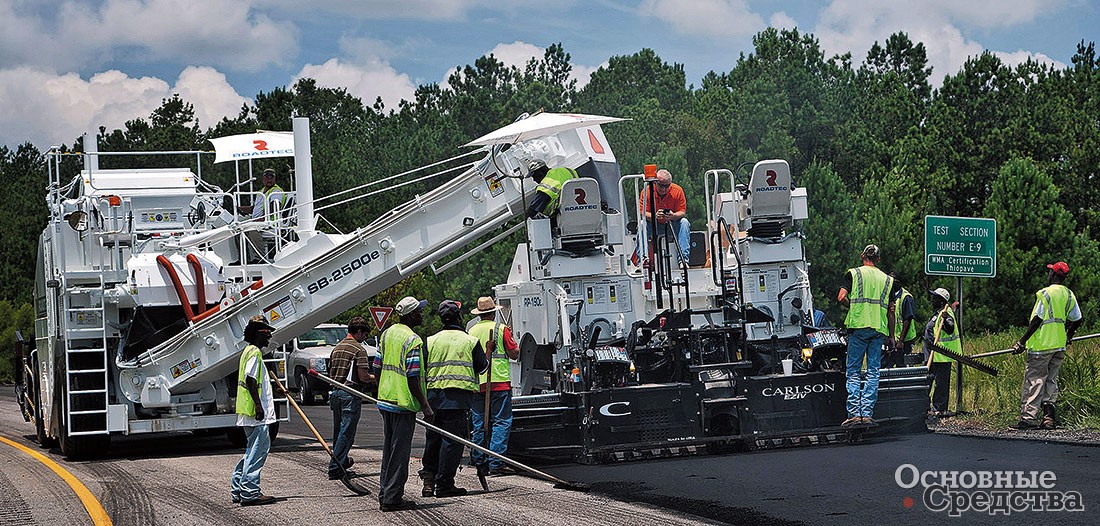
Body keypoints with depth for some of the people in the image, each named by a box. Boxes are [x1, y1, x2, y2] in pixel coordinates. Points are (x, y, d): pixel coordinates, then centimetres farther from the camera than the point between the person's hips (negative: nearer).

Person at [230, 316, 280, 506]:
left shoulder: (250, 351, 21)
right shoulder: (254, 352, -11)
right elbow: (250, 379, -21)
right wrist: (258, 405, -24)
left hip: (249, 412, 11)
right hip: (255, 412, -11)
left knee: (255, 448, 16)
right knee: (258, 449, -10)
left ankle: (237, 488, 19)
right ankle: (250, 492, -10)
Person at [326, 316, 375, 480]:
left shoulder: (336, 348, 13)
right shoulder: (359, 349, -11)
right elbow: (363, 377, -16)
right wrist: (373, 378, 4)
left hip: (335, 392, 8)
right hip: (350, 395, -8)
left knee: (338, 430, 19)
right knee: (346, 432, -4)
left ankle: (343, 460, 35)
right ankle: (334, 468, -7)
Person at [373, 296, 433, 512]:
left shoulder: (387, 334, 9)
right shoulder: (412, 340, -16)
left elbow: (377, 367, 13)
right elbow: (412, 379, -19)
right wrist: (425, 406, -14)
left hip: (385, 400, 8)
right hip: (403, 403, -8)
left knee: (389, 450, 16)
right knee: (399, 452, -2)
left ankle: (385, 494, 20)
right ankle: (393, 498, 0)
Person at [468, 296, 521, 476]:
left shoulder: (472, 331, 9)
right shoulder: (501, 329, -4)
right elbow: (514, 354, -2)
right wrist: (511, 337, 13)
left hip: (477, 382, 5)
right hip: (499, 381, -5)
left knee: (479, 424, 10)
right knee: (501, 423, -2)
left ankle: (479, 462, 12)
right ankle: (495, 463, -9)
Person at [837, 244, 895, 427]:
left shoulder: (854, 273, 4)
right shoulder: (887, 279, 14)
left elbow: (841, 297, -8)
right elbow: (891, 311, 12)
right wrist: (891, 337, 17)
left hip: (858, 326, -2)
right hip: (879, 329, 3)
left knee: (853, 372, 1)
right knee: (873, 372, 5)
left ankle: (854, 413, -8)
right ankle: (867, 413, -1)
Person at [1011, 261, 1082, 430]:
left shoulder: (1045, 294, -12)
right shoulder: (1069, 295, 8)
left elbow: (1037, 320, -15)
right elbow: (1077, 320, 13)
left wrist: (1022, 342, -11)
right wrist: (1068, 336, 32)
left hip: (1042, 345, -7)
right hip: (1059, 346, 7)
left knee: (1034, 380, -5)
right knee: (1051, 380, 14)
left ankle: (1029, 417, -11)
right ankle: (1050, 419, 10)